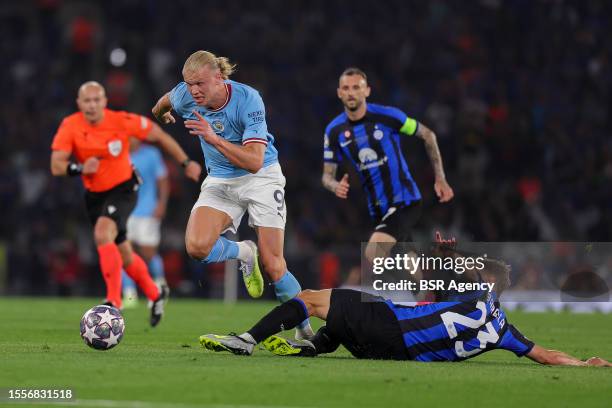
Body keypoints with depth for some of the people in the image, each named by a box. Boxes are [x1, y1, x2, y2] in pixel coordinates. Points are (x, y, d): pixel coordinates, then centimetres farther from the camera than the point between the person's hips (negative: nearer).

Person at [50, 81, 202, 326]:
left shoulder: (122, 122, -18)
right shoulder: (70, 127, -14)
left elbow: (158, 135, -4)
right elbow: (56, 166, -18)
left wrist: (186, 163, 1)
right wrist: (80, 168, -38)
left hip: (123, 189, -4)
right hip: (94, 195, 4)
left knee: (103, 233, -30)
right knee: (123, 254, 14)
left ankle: (114, 301, -27)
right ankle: (155, 295, 39)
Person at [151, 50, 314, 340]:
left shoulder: (248, 99, -26)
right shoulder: (185, 95, -13)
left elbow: (254, 162, -32)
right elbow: (166, 102, 14)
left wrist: (214, 138, -41)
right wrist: (159, 114, 35)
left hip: (261, 178, -4)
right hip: (220, 182, 4)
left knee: (273, 267, -9)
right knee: (197, 246, -24)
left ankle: (305, 330, 12)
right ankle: (243, 253, 9)